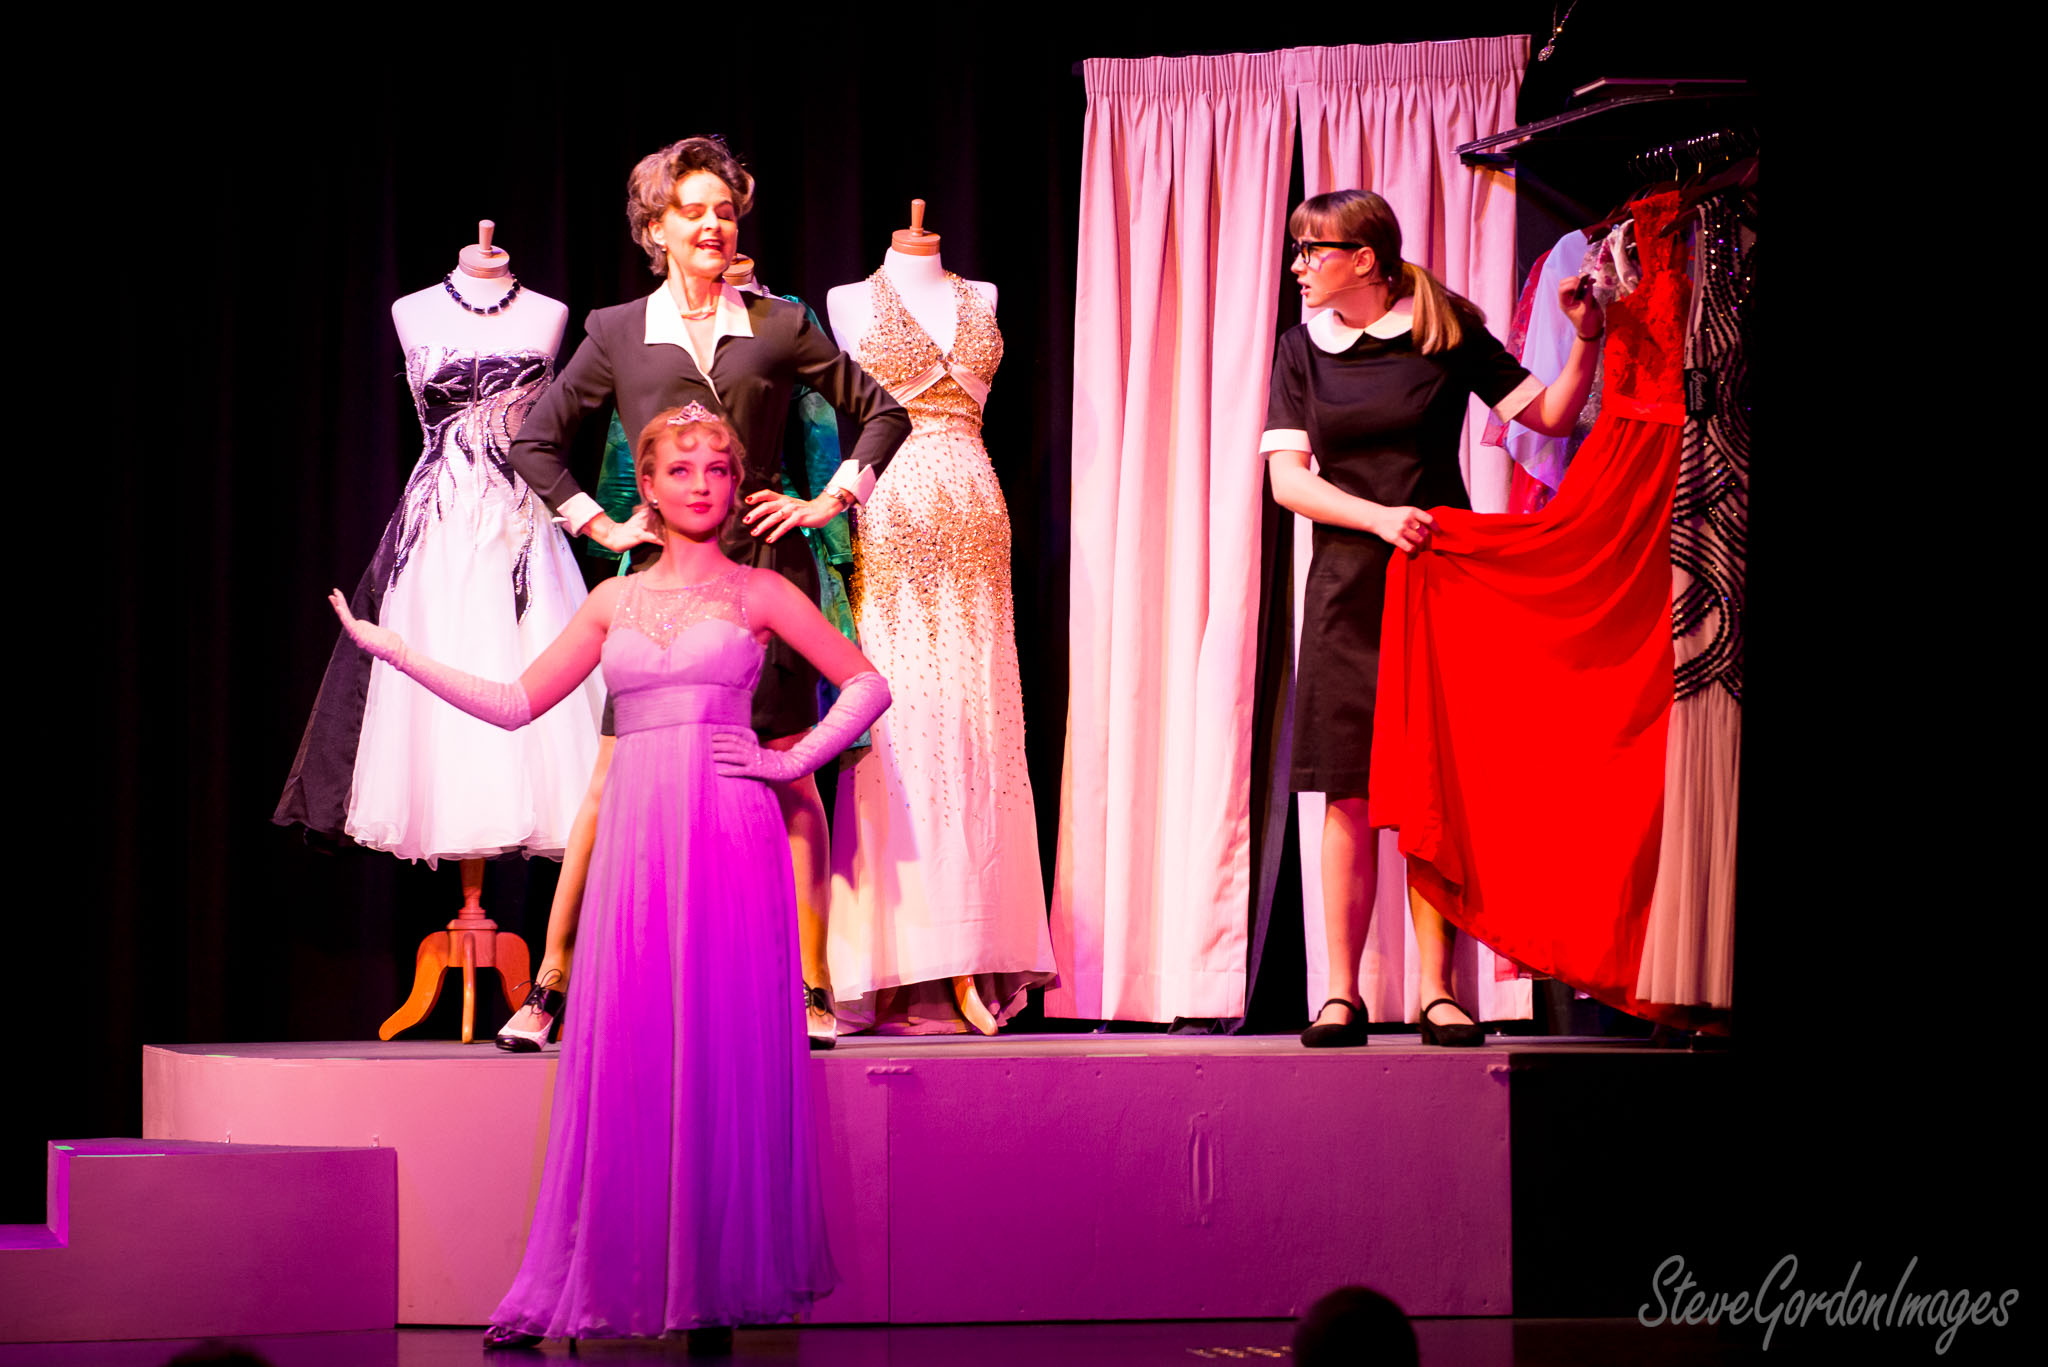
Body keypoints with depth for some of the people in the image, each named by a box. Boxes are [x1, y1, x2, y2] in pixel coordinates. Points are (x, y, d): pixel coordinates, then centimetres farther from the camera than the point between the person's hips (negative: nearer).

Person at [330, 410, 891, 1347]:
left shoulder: (757, 593, 6)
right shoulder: (615, 602, 15)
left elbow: (866, 685, 7)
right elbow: (515, 704, 13)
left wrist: (792, 760, -3)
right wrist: (395, 652, 10)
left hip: (728, 838, -3)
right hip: (636, 835, 3)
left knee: (722, 1047, -4)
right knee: (626, 1055, 0)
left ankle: (719, 1280, 1)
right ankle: (617, 1280, 5)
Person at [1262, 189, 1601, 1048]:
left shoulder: (1449, 334, 2)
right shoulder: (1302, 350, 7)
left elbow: (1550, 415, 3)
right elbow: (1288, 479, 0)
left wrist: (1586, 340, -12)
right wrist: (1379, 516, -14)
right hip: (1347, 589, 2)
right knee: (1348, 795, -2)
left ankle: (1436, 992, -2)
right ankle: (1341, 994, 2)